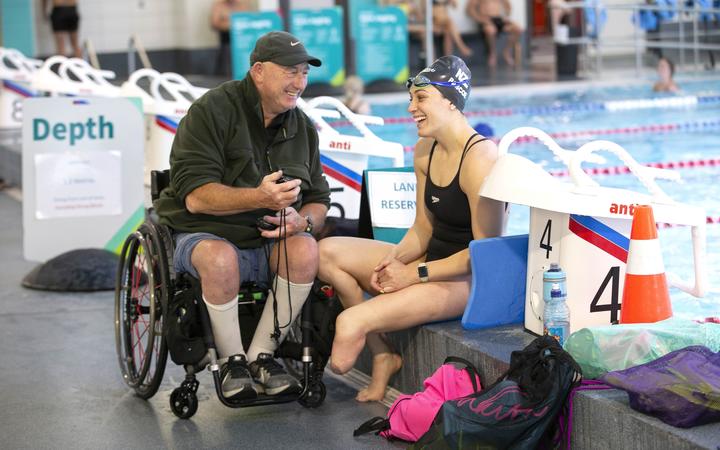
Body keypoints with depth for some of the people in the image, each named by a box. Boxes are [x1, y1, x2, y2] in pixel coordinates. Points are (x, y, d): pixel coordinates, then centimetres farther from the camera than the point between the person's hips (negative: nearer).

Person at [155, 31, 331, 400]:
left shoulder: (303, 127, 9)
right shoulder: (213, 110, -11)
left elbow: (318, 200, 13)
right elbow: (195, 197, -19)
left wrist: (302, 220, -12)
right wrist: (258, 198, -34)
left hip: (267, 243, 5)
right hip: (202, 234, -5)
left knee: (306, 248, -28)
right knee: (220, 258, -38)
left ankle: (261, 354, -16)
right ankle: (232, 360, -17)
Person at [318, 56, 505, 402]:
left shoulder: (479, 158, -20)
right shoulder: (424, 151, 8)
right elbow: (423, 229, 12)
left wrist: (415, 275, -18)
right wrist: (394, 260, -9)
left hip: (466, 281, -10)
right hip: (430, 260, 10)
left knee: (349, 323, -23)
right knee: (327, 252, -1)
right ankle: (382, 353, 0)